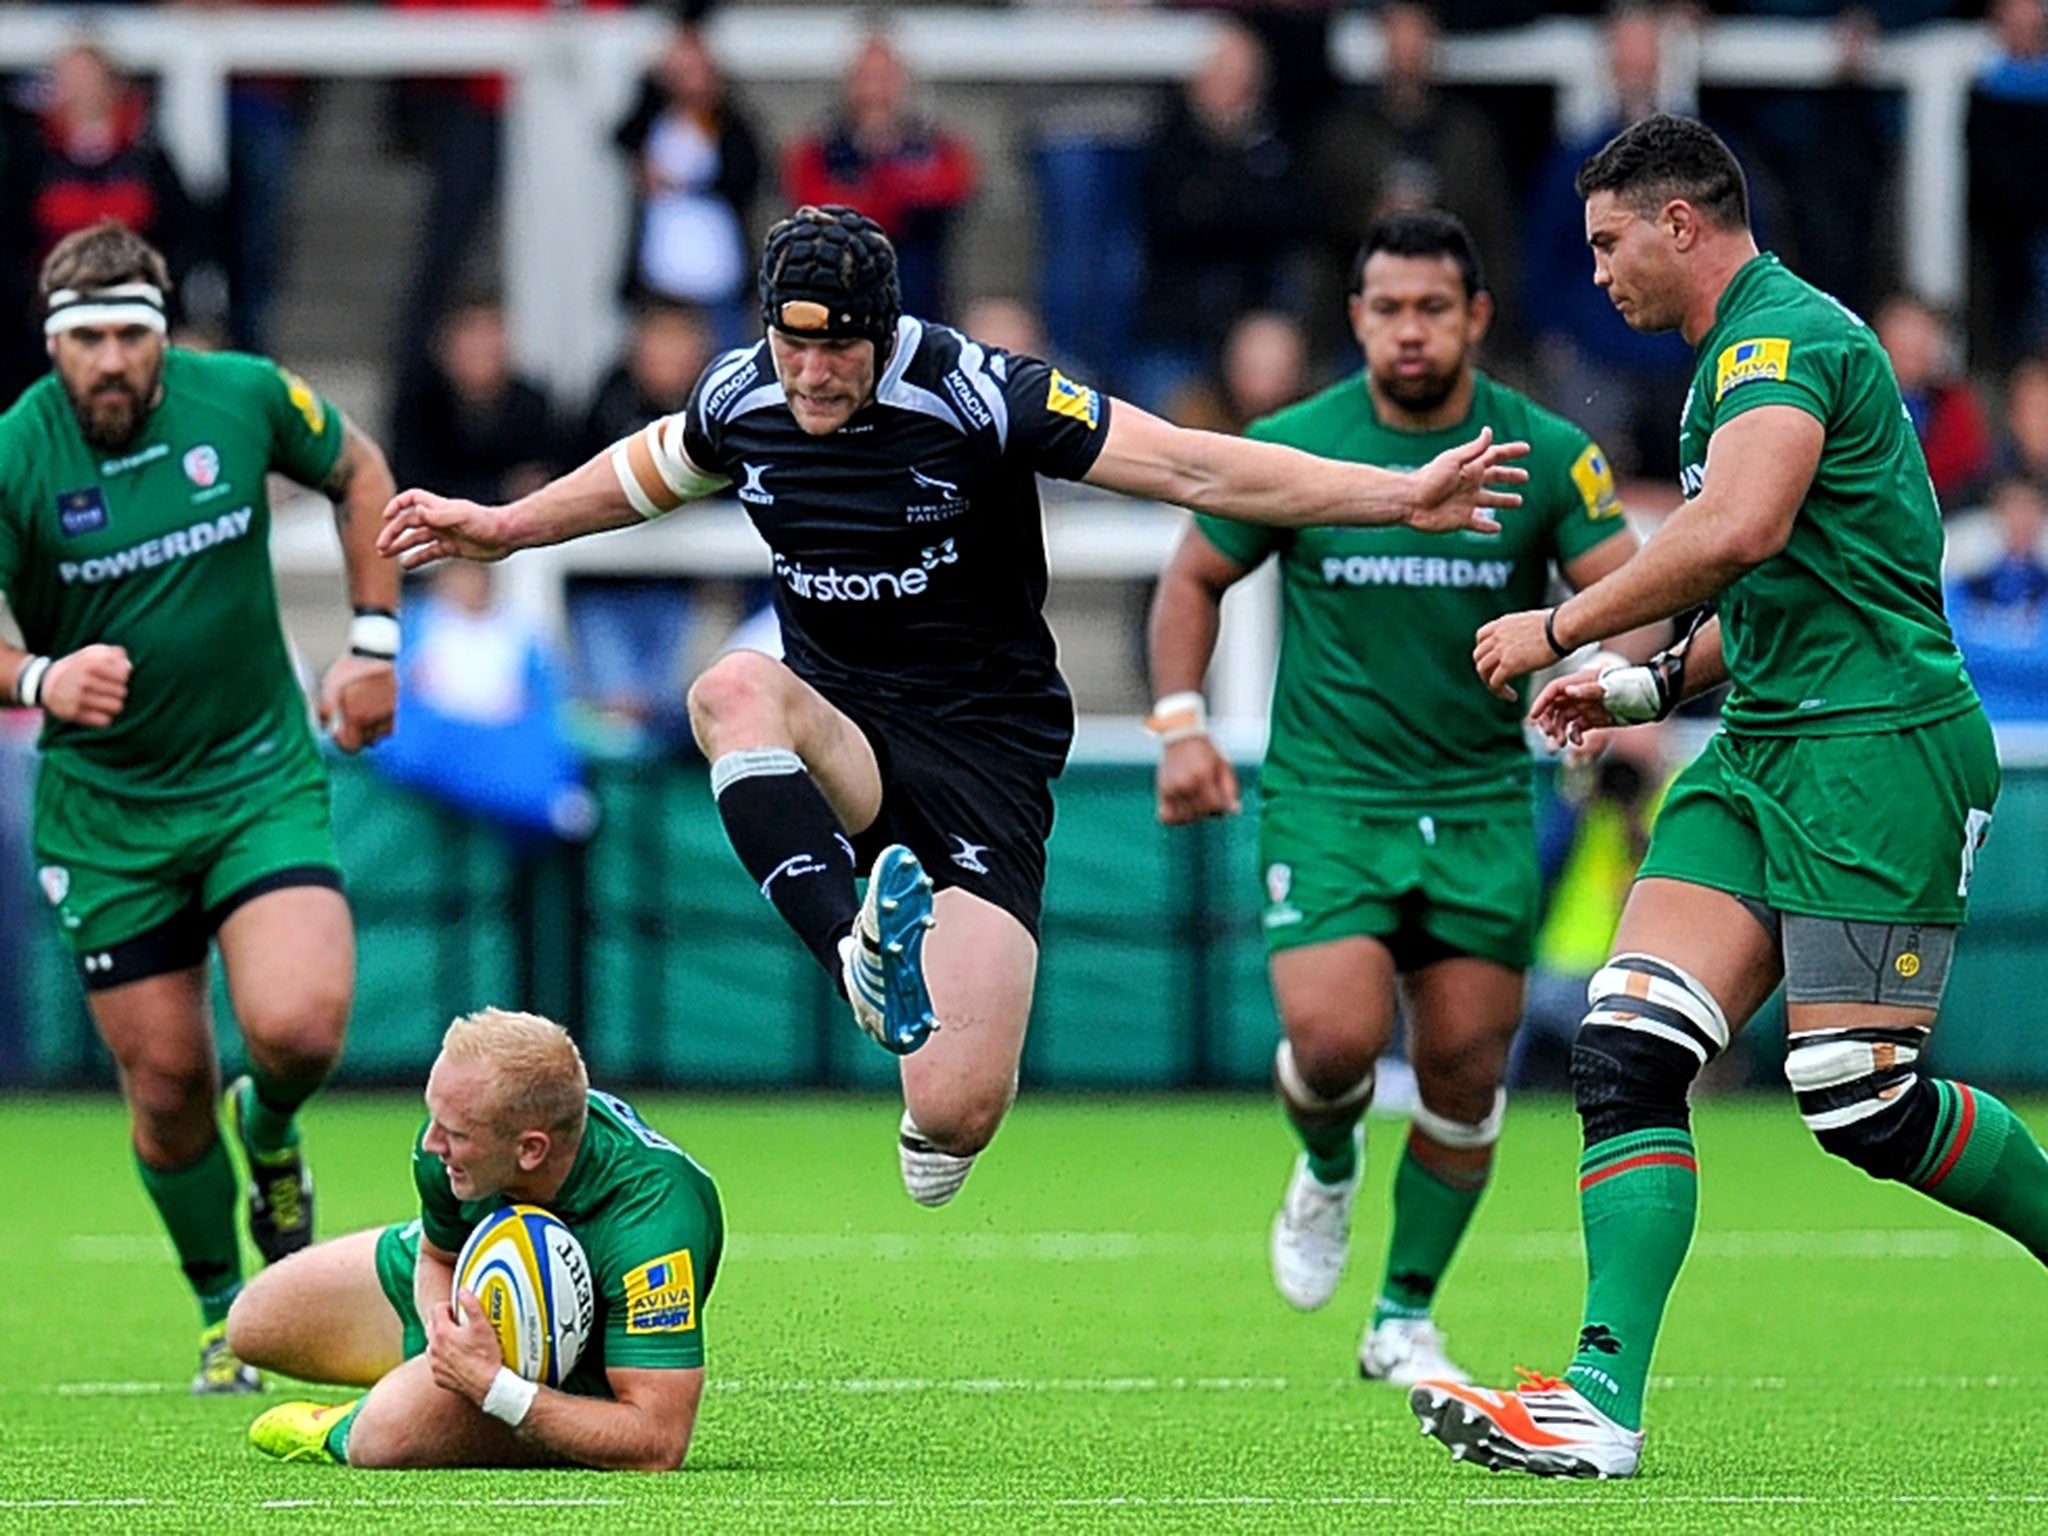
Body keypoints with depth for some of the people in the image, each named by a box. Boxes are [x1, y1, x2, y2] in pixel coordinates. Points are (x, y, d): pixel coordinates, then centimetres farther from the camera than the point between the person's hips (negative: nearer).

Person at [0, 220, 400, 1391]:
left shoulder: (247, 397, -9)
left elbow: (359, 473, 11)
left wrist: (375, 641, 6)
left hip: (261, 772, 0)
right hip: (105, 801, 0)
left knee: (298, 1028, -21)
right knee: (167, 1086, 2)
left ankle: (272, 1134, 17)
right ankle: (225, 1308, 26)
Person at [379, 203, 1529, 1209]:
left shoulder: (980, 400, -16)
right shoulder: (741, 403, -2)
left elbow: (1196, 468, -15)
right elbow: (644, 476, 24)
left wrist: (1401, 496, -21)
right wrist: (504, 529, 32)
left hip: (985, 747, -3)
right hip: (835, 731, 3)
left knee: (958, 1113, -17)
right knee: (733, 688, -36)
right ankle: (861, 953, -49)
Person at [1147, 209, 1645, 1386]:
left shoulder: (1549, 454, -3)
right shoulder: (1292, 449, -3)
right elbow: (1195, 578, 10)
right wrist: (1182, 723, -3)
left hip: (1482, 803, 2)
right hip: (1325, 793, -2)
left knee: (1466, 1068, 0)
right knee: (1335, 1038, -19)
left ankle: (1406, 1320, 18)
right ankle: (1327, 1168, 18)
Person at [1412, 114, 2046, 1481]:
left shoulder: (1785, 335, -11)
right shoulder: (1743, 352, 22)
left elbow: (1739, 531, -28)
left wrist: (1562, 629, -18)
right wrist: (1652, 687, 20)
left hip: (1878, 745, -10)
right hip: (1765, 750, 10)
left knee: (1862, 1096, -11)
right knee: (1627, 1048, -6)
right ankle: (1604, 1396, -12)